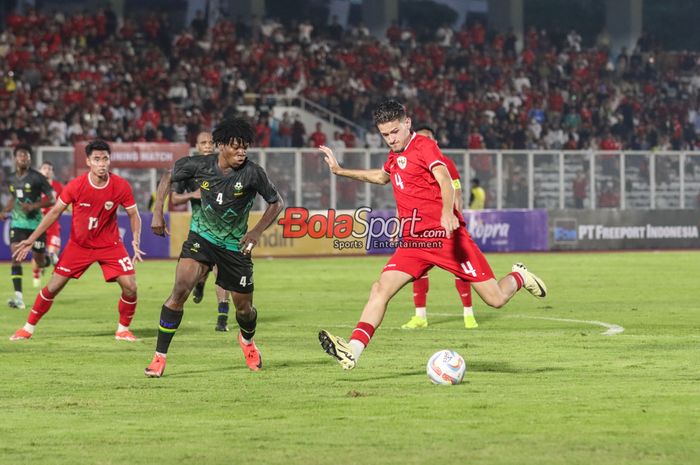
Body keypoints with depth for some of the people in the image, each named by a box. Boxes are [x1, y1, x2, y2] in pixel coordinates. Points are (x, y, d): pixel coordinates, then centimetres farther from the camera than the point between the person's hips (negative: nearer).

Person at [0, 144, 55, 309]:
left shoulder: (37, 177, -11)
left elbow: (52, 199, -10)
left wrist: (33, 206, -22)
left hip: (36, 223, -3)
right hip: (17, 223, 3)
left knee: (40, 261, 6)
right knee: (15, 256, -15)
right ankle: (18, 297, -17)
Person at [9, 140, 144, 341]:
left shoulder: (121, 186, -16)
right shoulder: (76, 186, -17)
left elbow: (134, 215, -2)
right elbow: (55, 212, -6)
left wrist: (136, 241, -19)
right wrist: (31, 239, -9)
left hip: (110, 245, 0)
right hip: (79, 244, 0)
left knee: (130, 286, -14)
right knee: (53, 287, -2)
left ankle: (123, 330, 9)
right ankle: (28, 328, 15)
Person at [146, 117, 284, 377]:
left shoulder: (252, 173, -17)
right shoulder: (199, 166, -13)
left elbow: (276, 203, -4)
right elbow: (168, 177, 6)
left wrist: (257, 231, -16)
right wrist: (158, 213, -2)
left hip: (235, 245, 0)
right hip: (202, 236, 0)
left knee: (244, 308, 9)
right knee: (181, 288, -22)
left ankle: (247, 340, 48)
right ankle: (159, 358, -17)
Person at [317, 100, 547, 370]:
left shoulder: (424, 146, -9)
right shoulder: (395, 155, 15)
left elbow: (445, 181, -25)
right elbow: (382, 177, 38)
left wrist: (447, 213, -43)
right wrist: (340, 171, 35)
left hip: (445, 236, -7)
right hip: (413, 242, 7)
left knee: (496, 299, -4)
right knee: (381, 289, -15)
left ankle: (519, 277, 30)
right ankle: (352, 351, -26)